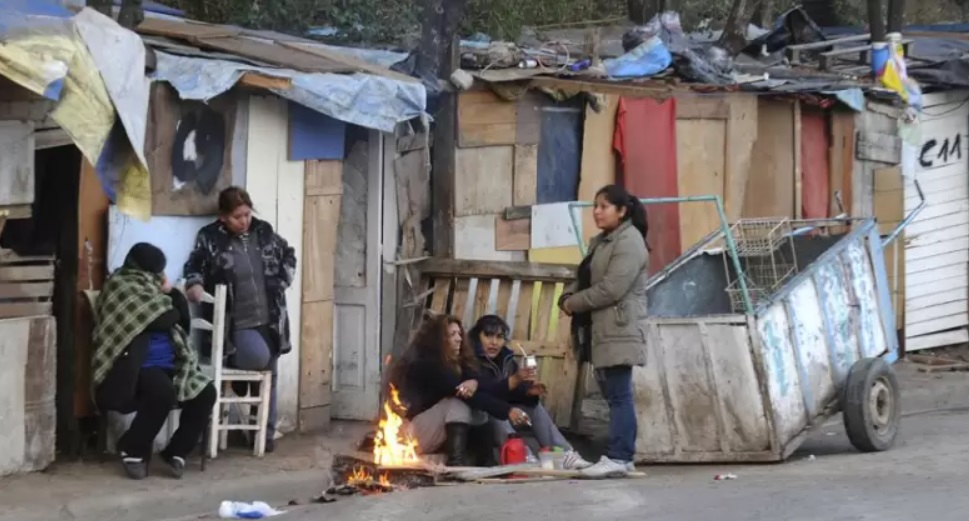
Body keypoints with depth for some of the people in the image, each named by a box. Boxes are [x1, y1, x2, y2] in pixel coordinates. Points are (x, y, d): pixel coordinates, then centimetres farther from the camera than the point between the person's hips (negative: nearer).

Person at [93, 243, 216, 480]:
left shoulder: (151, 290, 21)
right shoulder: (120, 286, -5)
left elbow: (184, 323, 15)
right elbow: (160, 320, -15)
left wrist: (172, 292, 4)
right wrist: (171, 312, 6)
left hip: (171, 363, 8)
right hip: (139, 366, -8)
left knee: (205, 393, -15)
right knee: (163, 393, -36)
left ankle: (176, 451, -3)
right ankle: (133, 450, -14)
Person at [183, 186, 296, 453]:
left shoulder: (264, 232, 7)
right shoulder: (211, 238, -5)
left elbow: (289, 255, 20)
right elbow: (194, 266, 1)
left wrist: (283, 282, 7)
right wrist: (195, 283, -20)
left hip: (269, 320, 5)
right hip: (237, 323, -5)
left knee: (269, 376, 7)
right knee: (258, 358, -30)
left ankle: (265, 433, 20)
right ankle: (236, 369, 5)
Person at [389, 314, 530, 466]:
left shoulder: (454, 362, 9)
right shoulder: (426, 364, -18)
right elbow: (458, 391, -26)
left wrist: (474, 382, -35)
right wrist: (507, 411, -30)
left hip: (437, 435, 8)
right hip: (410, 434, -8)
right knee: (458, 400, -26)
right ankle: (457, 463, -40)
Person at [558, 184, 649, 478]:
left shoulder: (629, 242, -11)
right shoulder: (600, 242, 20)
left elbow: (612, 288, -20)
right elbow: (583, 278, 21)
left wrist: (574, 304, -11)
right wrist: (567, 297, -1)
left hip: (620, 330, -10)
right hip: (601, 330, 10)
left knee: (619, 395, -10)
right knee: (614, 395, 9)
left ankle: (618, 457, -12)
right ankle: (621, 456, 12)